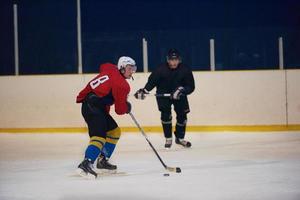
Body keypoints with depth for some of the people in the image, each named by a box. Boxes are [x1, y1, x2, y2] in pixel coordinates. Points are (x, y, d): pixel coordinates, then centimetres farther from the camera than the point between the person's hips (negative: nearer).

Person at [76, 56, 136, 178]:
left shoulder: (110, 69, 12)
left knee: (114, 131, 20)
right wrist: (127, 107, 16)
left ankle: (103, 160, 25)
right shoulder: (121, 85, -11)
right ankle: (86, 164, -40)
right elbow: (120, 110, -9)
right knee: (99, 135, -25)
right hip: (93, 107, -10)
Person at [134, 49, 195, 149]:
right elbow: (152, 81, -17)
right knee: (166, 114, -17)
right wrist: (144, 91, -33)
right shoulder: (161, 69, -22)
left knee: (182, 115, -3)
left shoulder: (185, 70, -19)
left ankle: (180, 138, 19)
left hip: (179, 95, 2)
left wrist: (182, 90, -35)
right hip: (163, 94, -2)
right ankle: (168, 139, -3)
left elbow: (191, 87, -17)